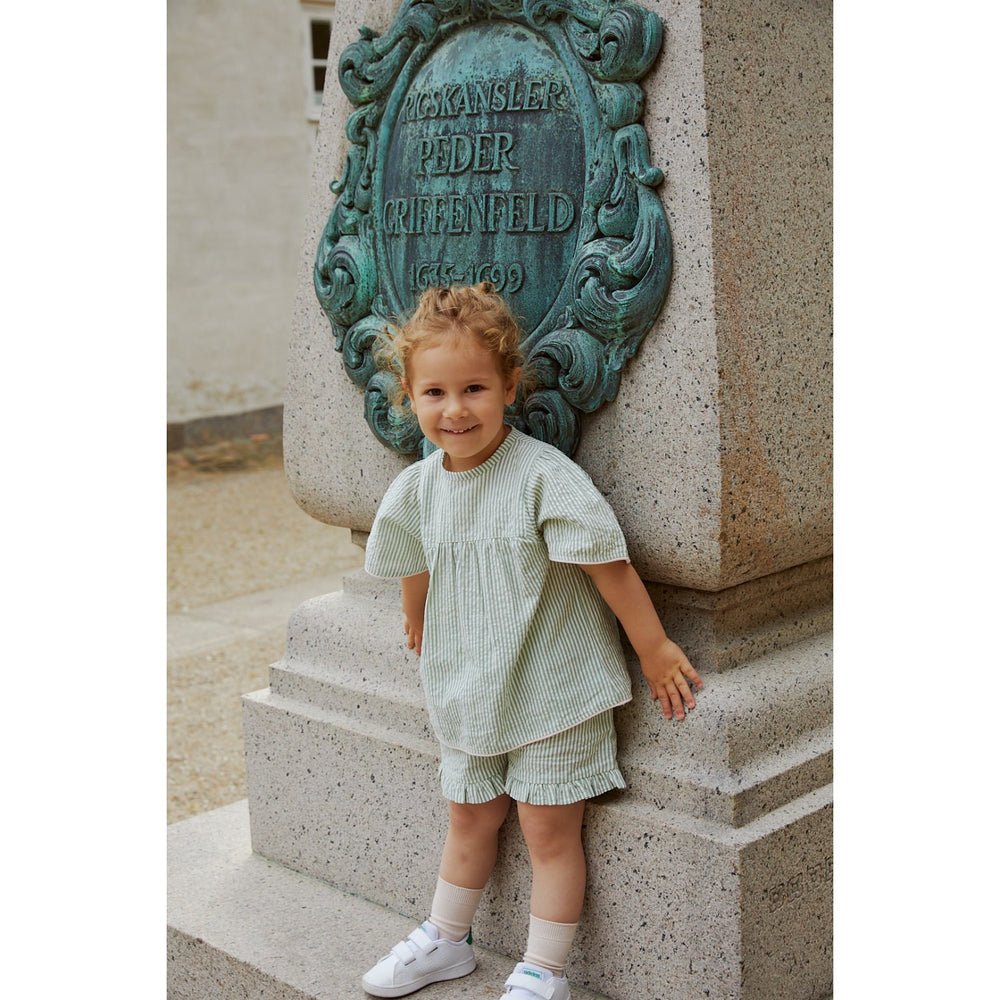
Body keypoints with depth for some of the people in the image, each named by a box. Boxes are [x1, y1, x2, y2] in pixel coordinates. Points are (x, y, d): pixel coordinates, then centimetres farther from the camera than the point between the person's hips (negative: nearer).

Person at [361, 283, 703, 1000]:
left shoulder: (544, 476, -21)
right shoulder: (416, 490, -4)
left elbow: (609, 566, -18)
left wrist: (655, 652, -14)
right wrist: (420, 629, 27)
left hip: (554, 689, -5)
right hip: (468, 692, 5)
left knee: (550, 831, 4)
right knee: (470, 819, 20)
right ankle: (446, 940, 40)